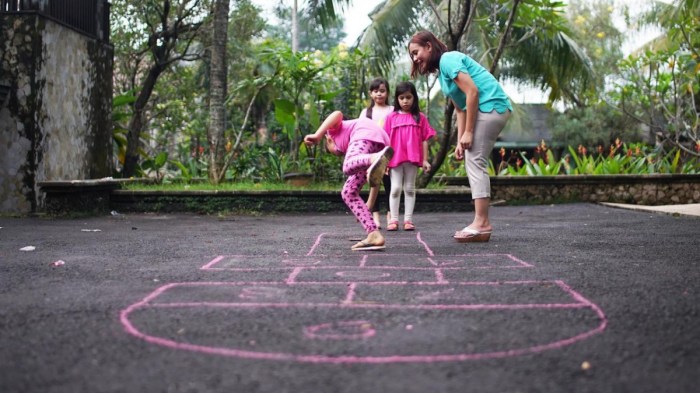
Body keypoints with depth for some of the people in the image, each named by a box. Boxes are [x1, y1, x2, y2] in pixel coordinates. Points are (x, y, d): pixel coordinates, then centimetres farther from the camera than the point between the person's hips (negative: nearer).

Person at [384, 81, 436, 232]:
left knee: (410, 188, 6)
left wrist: (425, 160, 0)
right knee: (396, 188, -1)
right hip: (395, 158, 0)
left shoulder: (420, 117, 5)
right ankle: (393, 220, 2)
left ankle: (408, 220, 8)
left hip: (413, 158, 0)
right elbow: (387, 140, 4)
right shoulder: (391, 117, 4)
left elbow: (424, 140, 5)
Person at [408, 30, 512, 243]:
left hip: (490, 105, -10)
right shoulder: (442, 71, 20)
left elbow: (472, 91, -19)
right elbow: (460, 109, 16)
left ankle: (481, 223, -15)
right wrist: (460, 141, 8)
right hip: (487, 110, 10)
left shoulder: (448, 59, -9)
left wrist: (468, 132, -18)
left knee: (475, 162, -12)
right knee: (474, 163, 7)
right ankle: (483, 223, 6)